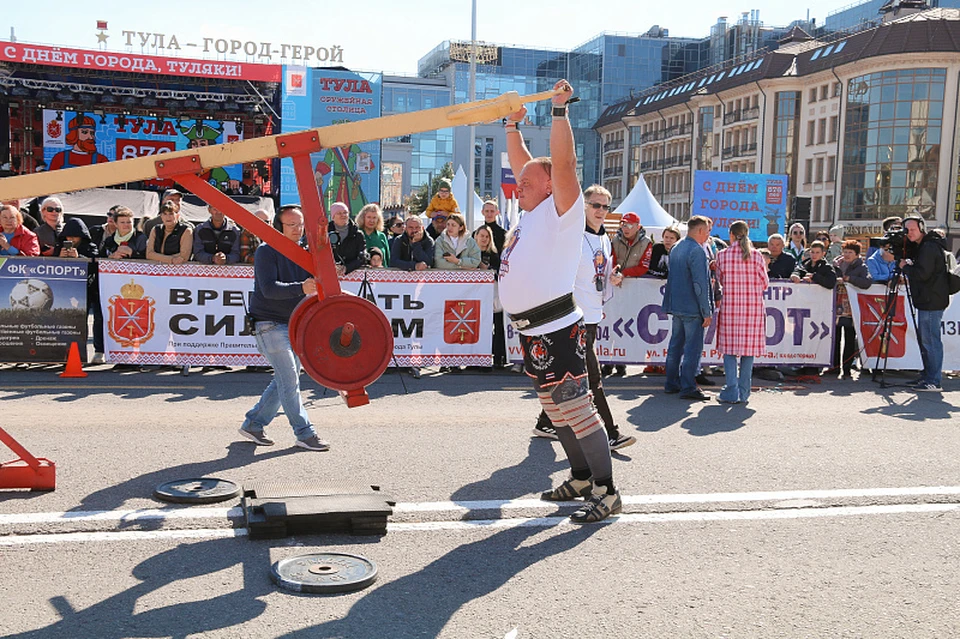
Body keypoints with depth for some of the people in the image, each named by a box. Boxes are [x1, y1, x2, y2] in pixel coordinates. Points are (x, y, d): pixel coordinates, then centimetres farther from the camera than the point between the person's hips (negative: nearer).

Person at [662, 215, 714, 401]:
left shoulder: (676, 248, 13)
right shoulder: (697, 250, -15)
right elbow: (700, 284, -18)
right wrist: (707, 312, -14)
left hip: (676, 305, 9)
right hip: (692, 308, -9)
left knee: (676, 344, 14)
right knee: (693, 347, -4)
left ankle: (672, 383, 19)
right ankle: (688, 387, -3)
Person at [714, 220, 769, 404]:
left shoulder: (722, 255, -3)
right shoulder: (756, 255, -2)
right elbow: (765, 284, 4)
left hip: (730, 308, -1)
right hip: (753, 308, 1)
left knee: (730, 349, 5)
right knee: (748, 349, 7)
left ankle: (731, 392, 1)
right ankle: (744, 393, 10)